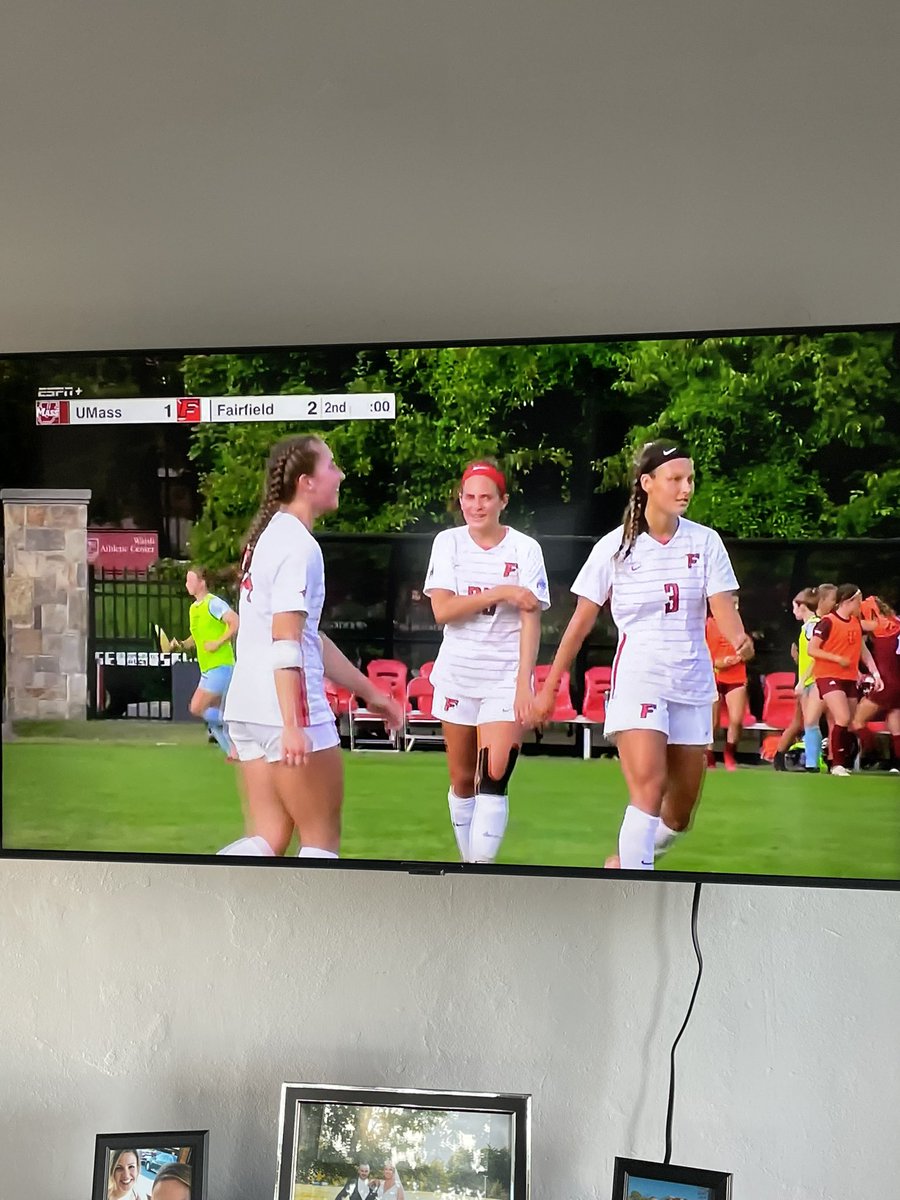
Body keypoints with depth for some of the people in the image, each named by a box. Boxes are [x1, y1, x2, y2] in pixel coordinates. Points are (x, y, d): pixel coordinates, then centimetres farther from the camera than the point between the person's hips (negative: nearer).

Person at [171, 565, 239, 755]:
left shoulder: (213, 603, -12)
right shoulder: (194, 607, 15)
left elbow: (236, 623, -20)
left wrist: (218, 643, -20)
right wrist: (181, 645, 7)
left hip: (220, 666, -9)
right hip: (207, 669, 9)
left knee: (197, 708, -14)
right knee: (214, 714, 8)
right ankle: (233, 750, 14)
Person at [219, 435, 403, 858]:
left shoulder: (271, 536, 18)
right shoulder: (299, 545, -12)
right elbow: (286, 645, -21)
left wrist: (368, 691, 26)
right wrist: (292, 726, -26)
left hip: (247, 709, 9)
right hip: (285, 711, -9)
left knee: (269, 839, 10)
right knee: (322, 838, 5)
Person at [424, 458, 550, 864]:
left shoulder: (525, 548, -5)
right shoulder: (447, 542, 1)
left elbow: (530, 620, -8)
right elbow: (442, 610, -9)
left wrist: (525, 684, -14)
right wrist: (500, 592, -16)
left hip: (505, 677, -2)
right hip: (457, 675, 3)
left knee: (494, 777, -14)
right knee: (462, 780, 11)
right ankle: (468, 860, 27)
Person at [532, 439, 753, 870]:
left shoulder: (705, 541, 3)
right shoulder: (615, 546, -3)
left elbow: (723, 607, -6)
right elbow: (582, 620, 2)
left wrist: (739, 639, -30)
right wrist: (550, 686, 3)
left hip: (693, 683, 4)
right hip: (637, 677, -3)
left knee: (681, 810, 11)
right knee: (649, 786, -21)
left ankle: (625, 861, 37)